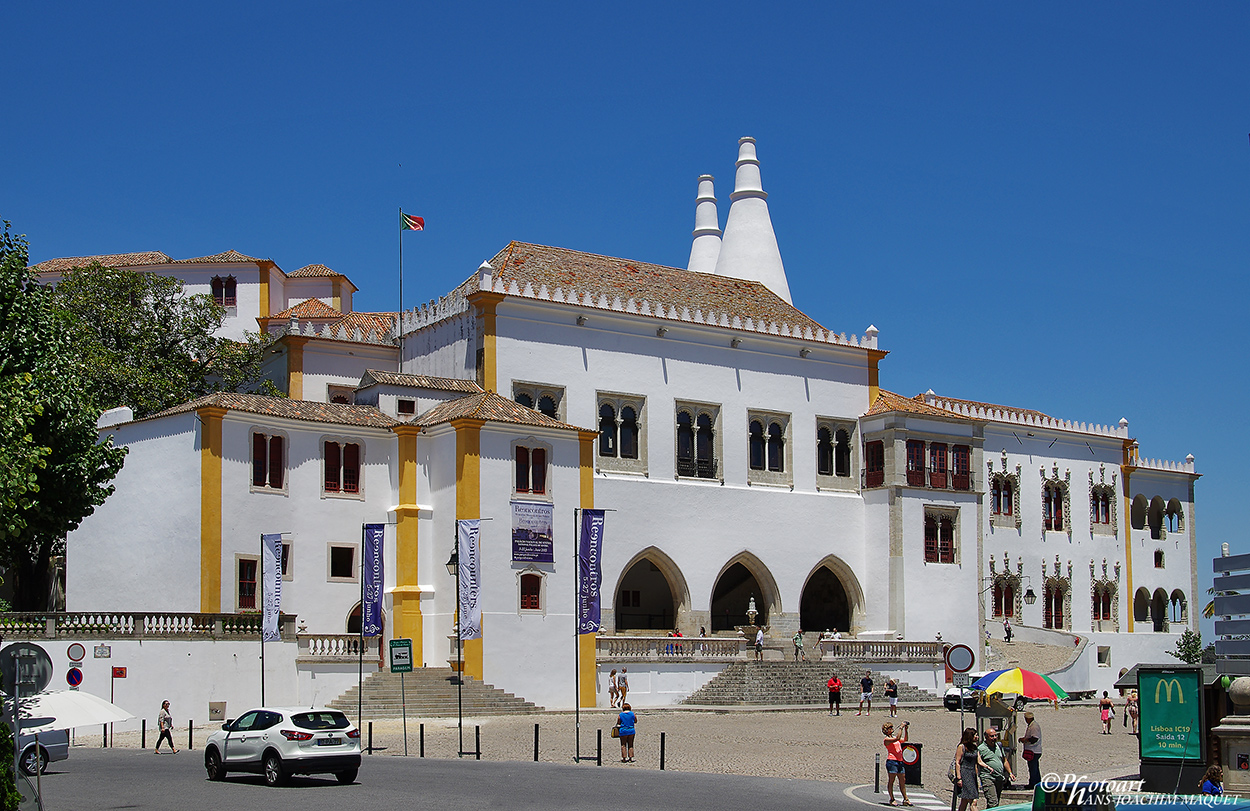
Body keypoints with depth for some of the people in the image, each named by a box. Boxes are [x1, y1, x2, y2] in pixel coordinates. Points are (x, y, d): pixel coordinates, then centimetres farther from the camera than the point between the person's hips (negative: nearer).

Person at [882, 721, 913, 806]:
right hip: (892, 761, -8)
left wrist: (906, 730, 14)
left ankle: (905, 799, 11)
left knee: (903, 781, 7)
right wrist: (901, 727, -14)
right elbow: (897, 738, -18)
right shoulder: (887, 739, -5)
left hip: (900, 761, 8)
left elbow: (905, 740, 24)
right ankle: (892, 799, 1)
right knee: (891, 780, -3)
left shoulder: (894, 737, 20)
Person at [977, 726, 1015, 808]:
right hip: (988, 779, -7)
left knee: (995, 803, 10)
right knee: (993, 803, -18)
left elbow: (1005, 761, 22)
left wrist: (1010, 773, 13)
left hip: (1000, 779, 7)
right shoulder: (980, 749, -6)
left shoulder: (999, 746, 15)